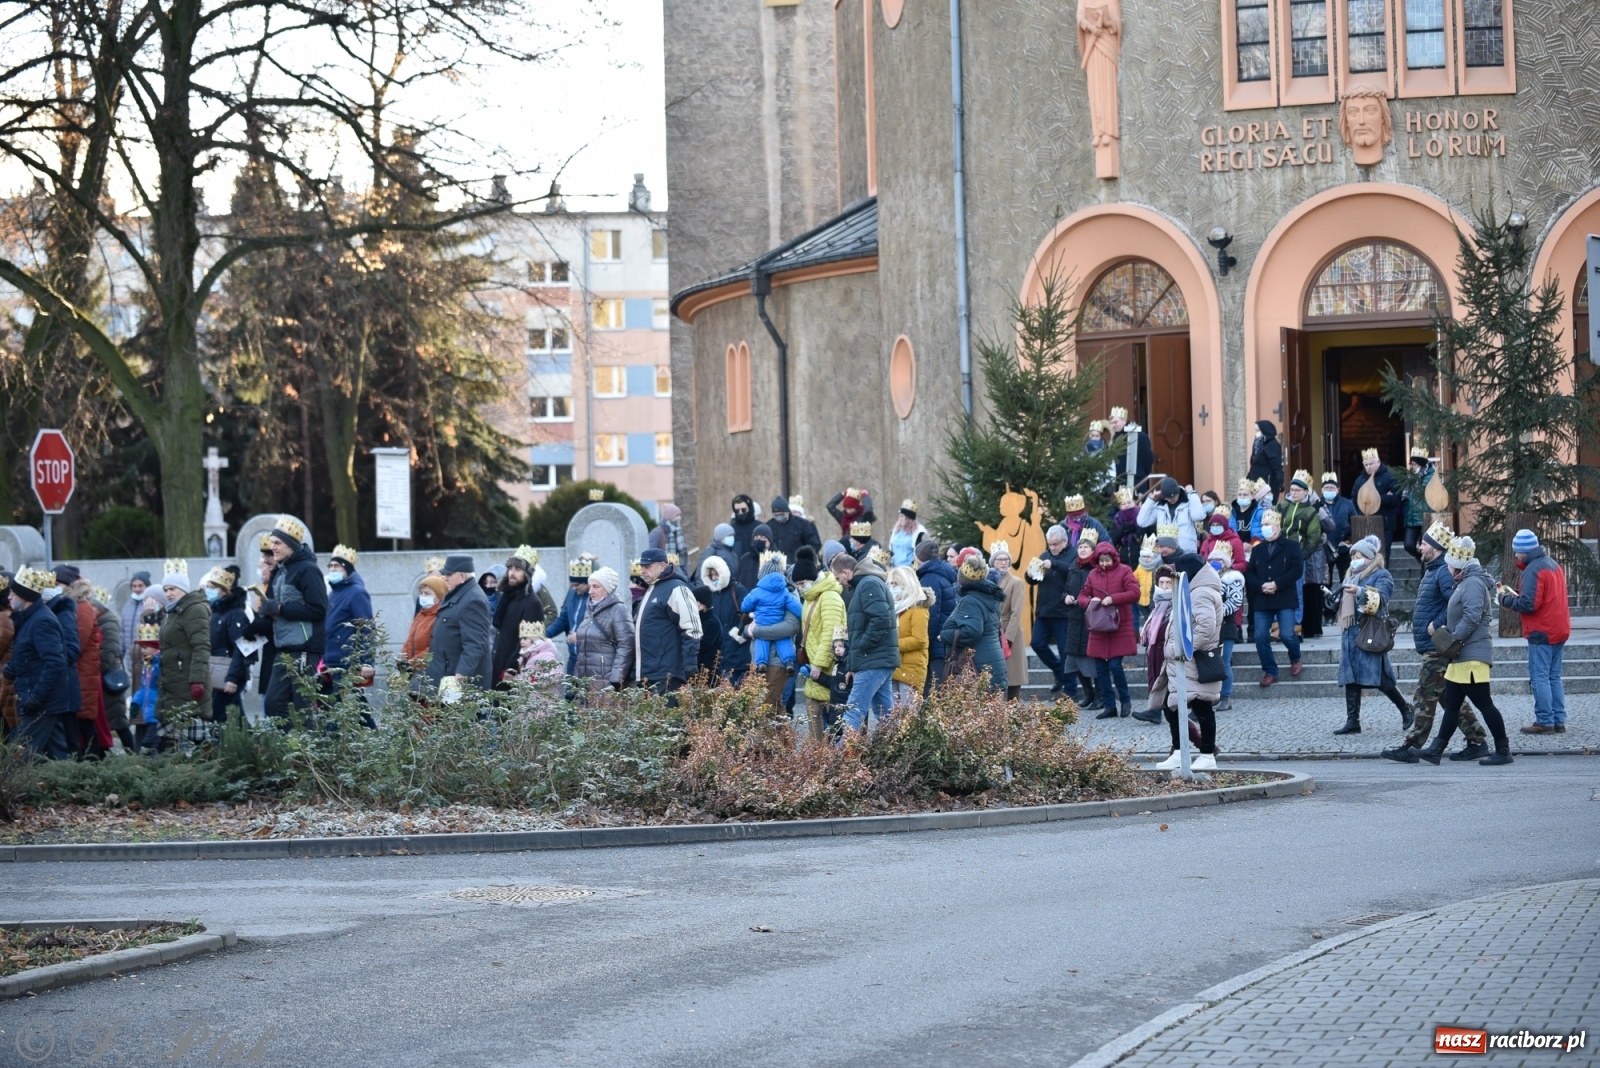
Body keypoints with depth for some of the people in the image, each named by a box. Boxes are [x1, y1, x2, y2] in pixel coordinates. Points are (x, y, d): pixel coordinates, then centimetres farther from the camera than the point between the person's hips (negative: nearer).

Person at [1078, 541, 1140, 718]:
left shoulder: (1124, 571, -2)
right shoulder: (1093, 574, 10)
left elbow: (1134, 593, -10)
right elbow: (1082, 596, 14)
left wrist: (1113, 599, -19)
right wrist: (1090, 601, -9)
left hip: (1119, 627, -5)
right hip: (1099, 628, 5)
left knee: (1115, 665, -10)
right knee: (1101, 668, 4)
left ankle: (1125, 700, 11)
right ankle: (1110, 706, 12)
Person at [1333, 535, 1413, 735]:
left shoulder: (1381, 576, -2)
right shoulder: (1351, 577, 22)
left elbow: (1381, 599, -21)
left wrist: (1360, 592, -34)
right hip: (1350, 633, 8)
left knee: (1379, 677, -9)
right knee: (1350, 678, 4)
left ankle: (1405, 710, 10)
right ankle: (1352, 721, 5)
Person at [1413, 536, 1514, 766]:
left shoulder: (1473, 583, -16)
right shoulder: (1466, 583, 17)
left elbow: (1472, 618, -26)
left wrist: (1453, 640, -20)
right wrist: (1440, 627, 12)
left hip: (1473, 656, -11)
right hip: (1461, 656, 11)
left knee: (1484, 703, -6)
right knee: (1451, 704, 11)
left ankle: (1503, 751, 0)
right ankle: (1436, 749, 14)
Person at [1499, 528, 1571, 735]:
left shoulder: (1533, 570, -15)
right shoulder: (1553, 565, 16)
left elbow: (1529, 604, -21)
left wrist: (1506, 599, -4)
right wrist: (1516, 595, 12)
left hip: (1542, 632, -9)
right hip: (1559, 630, 9)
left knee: (1539, 677, -6)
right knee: (1553, 677, 13)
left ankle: (1545, 722, -7)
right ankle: (1559, 721, 12)